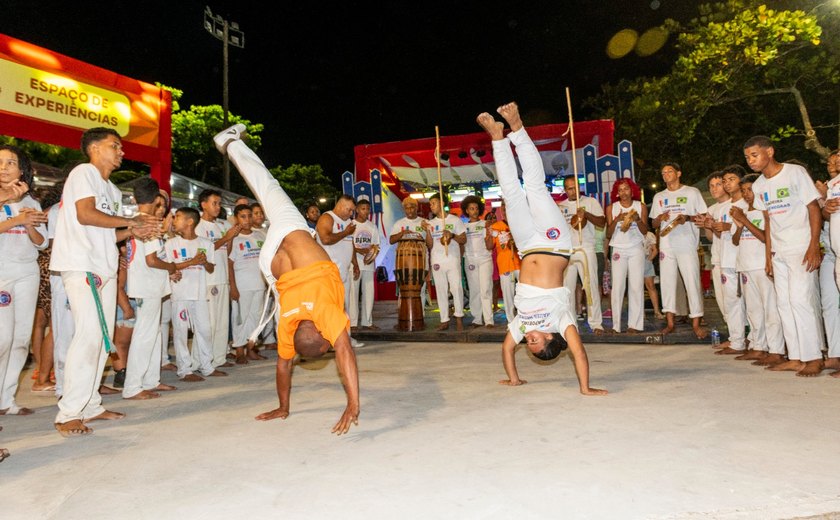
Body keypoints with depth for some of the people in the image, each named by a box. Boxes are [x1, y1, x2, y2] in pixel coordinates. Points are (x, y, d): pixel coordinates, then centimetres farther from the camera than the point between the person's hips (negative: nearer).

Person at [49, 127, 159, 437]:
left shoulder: (113, 190, 23)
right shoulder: (83, 173, -2)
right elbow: (85, 214, -16)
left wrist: (132, 232, 4)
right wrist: (131, 221, -7)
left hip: (105, 268, 9)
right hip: (81, 266, -9)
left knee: (102, 338, 7)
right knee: (89, 335, -15)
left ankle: (90, 406, 15)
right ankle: (68, 414, -8)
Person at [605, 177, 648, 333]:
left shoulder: (641, 207, 6)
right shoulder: (611, 208, 4)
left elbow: (645, 231, 4)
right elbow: (608, 234, 3)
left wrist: (637, 219, -14)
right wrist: (616, 220, -13)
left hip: (636, 250, 0)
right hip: (618, 250, 0)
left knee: (636, 286, -4)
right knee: (617, 287, -6)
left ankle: (634, 324, 1)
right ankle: (616, 326, -3)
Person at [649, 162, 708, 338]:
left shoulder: (692, 192, 7)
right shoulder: (659, 197, 17)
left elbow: (704, 216, 4)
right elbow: (654, 224, 17)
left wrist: (688, 218, -15)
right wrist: (660, 218, -6)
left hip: (687, 245, -4)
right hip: (666, 246, 4)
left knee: (692, 283, -6)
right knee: (667, 282, 3)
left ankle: (696, 324, -2)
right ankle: (670, 323, 10)